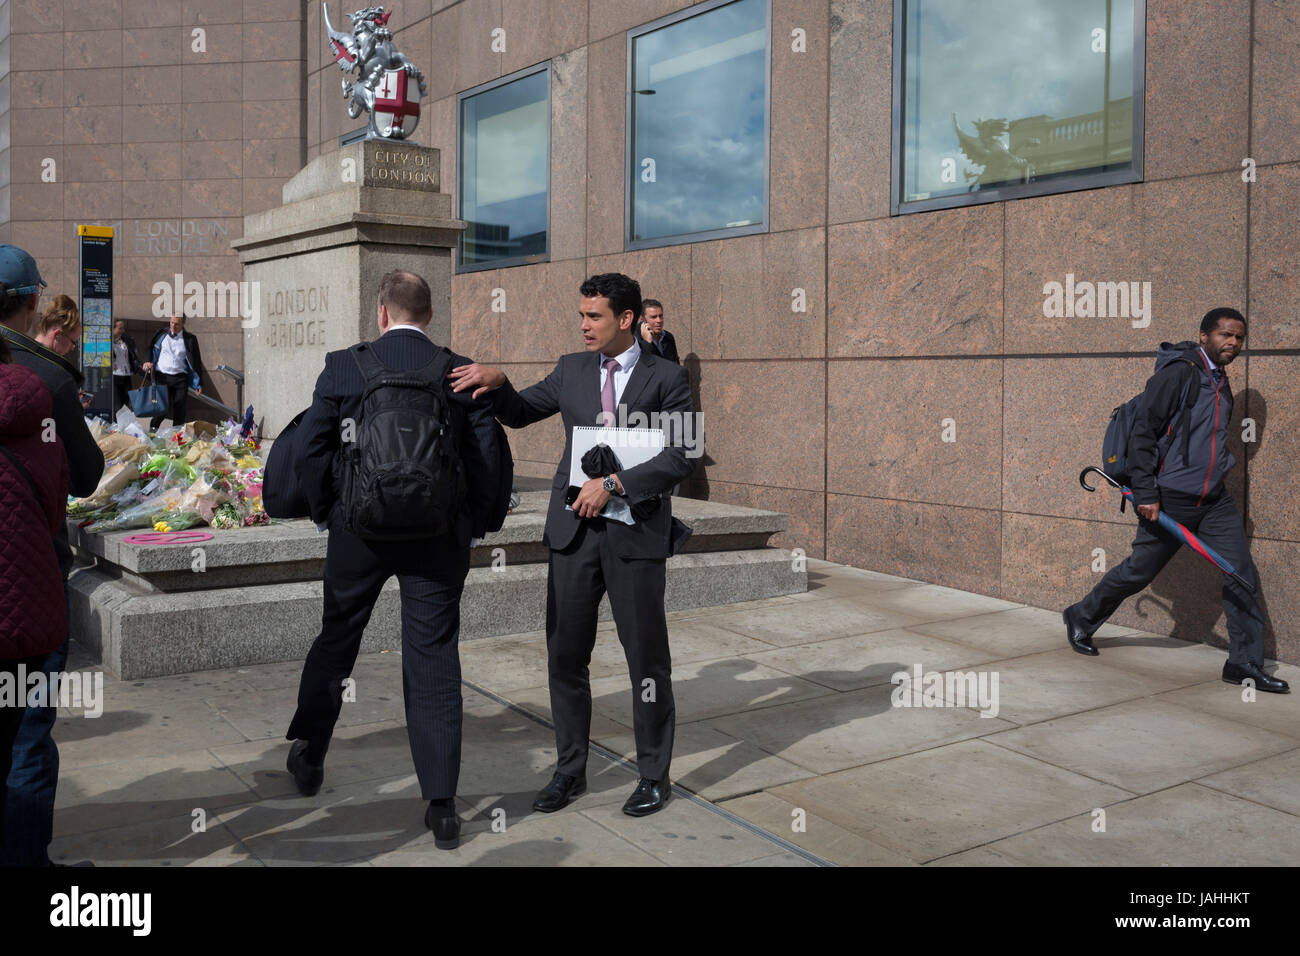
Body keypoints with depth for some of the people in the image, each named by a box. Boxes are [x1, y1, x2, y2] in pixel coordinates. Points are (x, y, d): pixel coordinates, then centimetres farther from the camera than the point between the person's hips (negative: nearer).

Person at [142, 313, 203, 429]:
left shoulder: (189, 339, 5)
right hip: (162, 376, -1)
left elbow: (196, 362, 9)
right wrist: (147, 362, -3)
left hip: (180, 379, 1)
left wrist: (199, 383, 6)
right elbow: (151, 351, 18)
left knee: (179, 410, 0)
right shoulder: (161, 334, 7)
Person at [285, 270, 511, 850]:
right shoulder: (462, 373, -2)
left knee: (335, 640, 21)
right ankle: (441, 806, 6)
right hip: (438, 540, 0)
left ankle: (308, 759, 38)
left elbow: (310, 448, -3)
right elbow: (493, 457, -5)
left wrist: (325, 514, 10)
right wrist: (477, 528, 7)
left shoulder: (342, 367, -3)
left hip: (358, 531, 1)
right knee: (435, 662, 4)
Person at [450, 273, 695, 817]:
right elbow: (519, 414, 16)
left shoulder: (665, 377, -1)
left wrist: (614, 483, -17)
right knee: (565, 656, 8)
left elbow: (678, 458, -9)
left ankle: (654, 775, 21)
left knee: (646, 658, 5)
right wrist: (497, 382, -4)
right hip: (574, 531, 4)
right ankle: (570, 770, 23)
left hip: (635, 533, -4)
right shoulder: (571, 370, 11)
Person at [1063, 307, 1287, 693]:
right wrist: (1145, 495, -19)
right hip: (1170, 500, -7)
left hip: (1214, 500, 7)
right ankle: (1081, 618, 26)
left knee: (1241, 573, -1)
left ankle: (1244, 663, 7)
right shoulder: (1177, 373, -13)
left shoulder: (1221, 382, 13)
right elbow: (1142, 434, -16)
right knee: (1139, 571, 4)